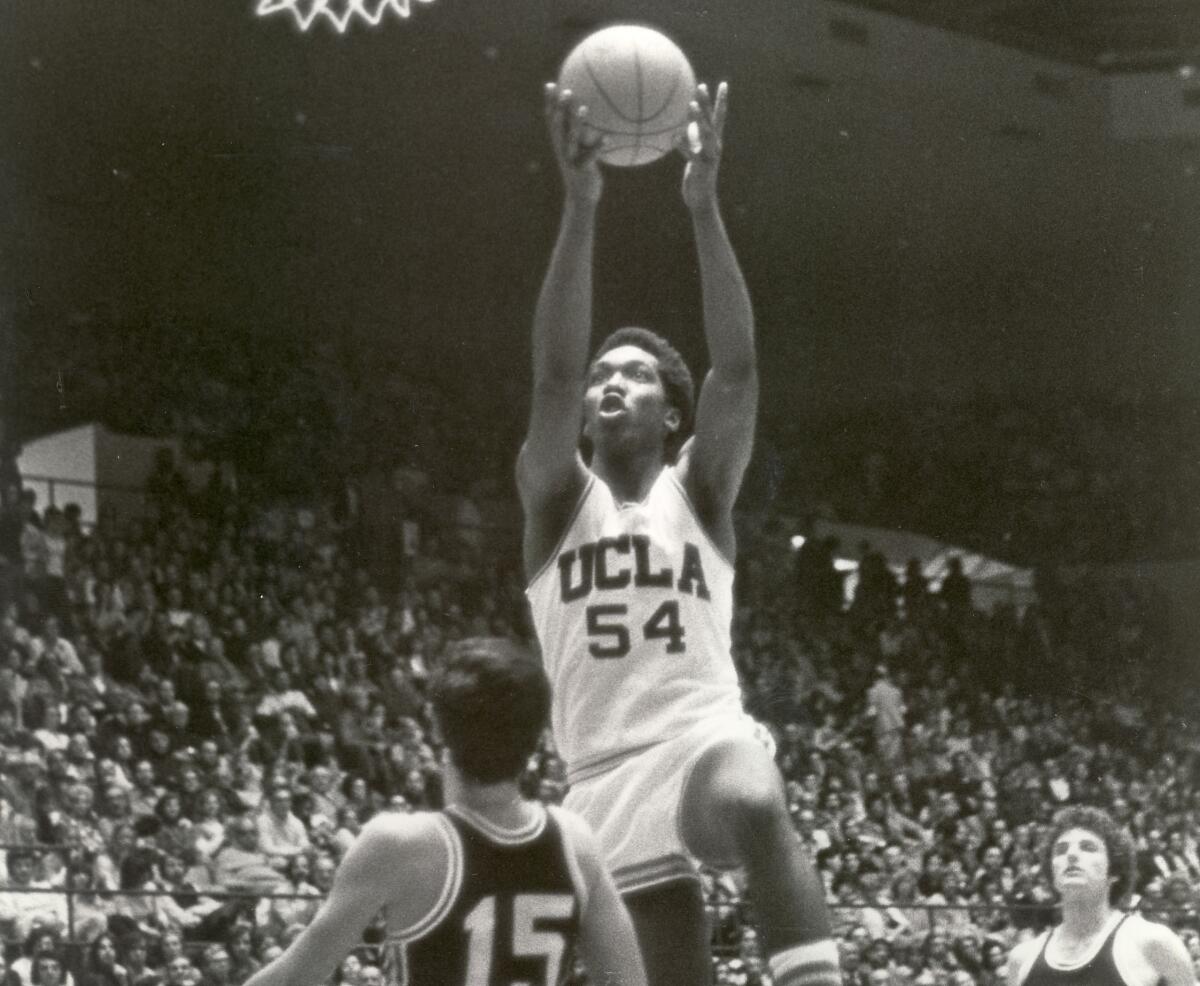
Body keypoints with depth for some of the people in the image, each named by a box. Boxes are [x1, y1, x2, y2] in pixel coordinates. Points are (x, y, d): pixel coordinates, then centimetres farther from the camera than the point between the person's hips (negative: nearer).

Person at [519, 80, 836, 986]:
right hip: (607, 770, 2)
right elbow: (552, 374, -8)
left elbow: (738, 369, -6)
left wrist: (704, 205, -17)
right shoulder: (556, 496, 10)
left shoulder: (699, 490, 11)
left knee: (757, 808, -38)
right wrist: (581, 206, -20)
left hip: (707, 731, -2)